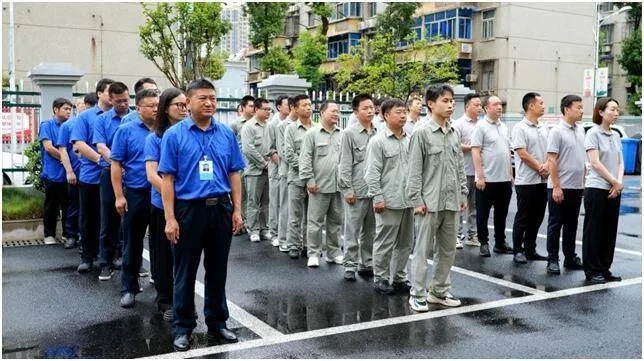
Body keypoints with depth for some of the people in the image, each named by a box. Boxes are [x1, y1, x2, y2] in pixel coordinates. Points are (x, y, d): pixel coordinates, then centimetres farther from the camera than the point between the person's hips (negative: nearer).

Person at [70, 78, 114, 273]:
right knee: (89, 218, 8)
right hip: (91, 175, -1)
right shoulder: (85, 117, 2)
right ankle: (87, 256, 19)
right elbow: (79, 144, -7)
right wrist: (101, 159, -18)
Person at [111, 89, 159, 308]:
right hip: (135, 194, -2)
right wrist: (119, 196, -10)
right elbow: (116, 164, -4)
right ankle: (128, 288, 18)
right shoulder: (126, 131, -2)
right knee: (133, 243, 7)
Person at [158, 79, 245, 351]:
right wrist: (170, 218, -12)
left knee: (217, 270, 14)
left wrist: (237, 210, 2)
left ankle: (217, 323, 29)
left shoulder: (226, 134, 4)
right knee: (185, 272, 8)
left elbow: (234, 174, 7)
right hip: (189, 209, -3)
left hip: (221, 208, 3)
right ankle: (182, 328, 23)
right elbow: (167, 178, -7)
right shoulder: (174, 135, -5)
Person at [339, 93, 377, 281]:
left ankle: (367, 263, 23)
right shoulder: (349, 133, -3)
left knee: (370, 230, 12)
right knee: (352, 230, 1)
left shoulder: (378, 133, 7)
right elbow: (345, 163, -5)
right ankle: (350, 265, 10)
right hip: (357, 190, -4)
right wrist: (347, 189, -10)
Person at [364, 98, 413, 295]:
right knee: (385, 243, 2)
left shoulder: (409, 140, 10)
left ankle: (400, 278, 25)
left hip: (408, 201, 6)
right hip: (389, 202, -6)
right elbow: (372, 173, -10)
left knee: (405, 243, 13)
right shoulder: (378, 141, -7)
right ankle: (380, 278, 14)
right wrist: (378, 198, -14)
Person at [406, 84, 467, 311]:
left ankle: (439, 291, 25)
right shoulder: (422, 134, -8)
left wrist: (463, 194, 11)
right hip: (430, 202, -6)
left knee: (448, 249, 12)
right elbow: (415, 171, -10)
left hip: (451, 202, 6)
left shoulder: (454, 134, 10)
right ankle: (417, 294, 11)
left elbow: (460, 167, 16)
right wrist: (417, 200, -13)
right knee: (424, 249, 1)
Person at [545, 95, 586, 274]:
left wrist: (584, 181, 13)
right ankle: (552, 260, 8)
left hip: (577, 187, 7)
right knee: (555, 225, 2)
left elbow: (583, 159, 18)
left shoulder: (580, 130, 11)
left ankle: (570, 258, 23)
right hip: (560, 187, -7)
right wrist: (556, 187, -18)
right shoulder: (557, 131, -11)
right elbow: (552, 160, -15)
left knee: (571, 225, 14)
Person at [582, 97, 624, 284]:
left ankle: (605, 269, 18)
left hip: (614, 191, 7)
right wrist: (614, 182, -11)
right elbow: (595, 163, -13)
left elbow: (620, 162, 11)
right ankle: (592, 272, 7)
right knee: (594, 232, 0)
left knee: (610, 231, 9)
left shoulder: (616, 136, 13)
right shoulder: (593, 133, -7)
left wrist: (619, 183, -6)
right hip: (597, 189, -7)